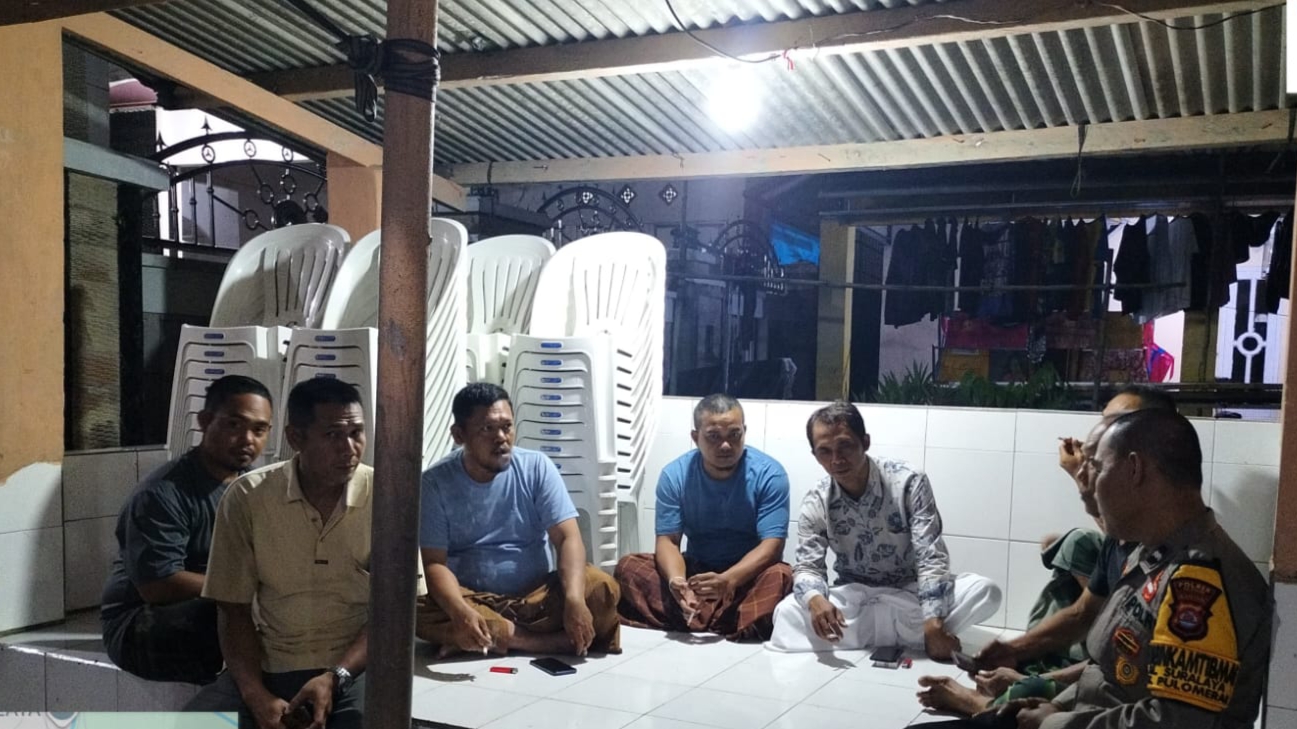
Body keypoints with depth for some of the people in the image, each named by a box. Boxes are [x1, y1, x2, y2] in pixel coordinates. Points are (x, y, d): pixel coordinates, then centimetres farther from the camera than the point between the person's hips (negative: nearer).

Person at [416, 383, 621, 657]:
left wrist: (574, 599, -32)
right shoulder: (435, 482, -9)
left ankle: (496, 639, -21)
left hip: (536, 596, 1)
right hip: (474, 600, -1)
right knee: (423, 615, -33)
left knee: (601, 588, -25)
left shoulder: (537, 467, -6)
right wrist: (460, 612, -37)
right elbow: (435, 563, -15)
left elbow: (568, 538, -12)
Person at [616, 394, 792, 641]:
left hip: (749, 574, -3)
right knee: (629, 567, -20)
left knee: (779, 576, -34)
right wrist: (676, 580, -34)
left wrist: (728, 580, -37)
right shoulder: (674, 475, -8)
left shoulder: (769, 474, -14)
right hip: (695, 570, 3)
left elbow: (772, 545, -19)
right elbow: (667, 540, -10)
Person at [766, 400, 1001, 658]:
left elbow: (931, 558, -19)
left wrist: (933, 624, -32)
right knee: (789, 612, -27)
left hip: (910, 594, -1)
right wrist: (816, 600, -35)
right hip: (853, 600, 1)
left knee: (984, 590, -27)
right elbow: (807, 567, -9)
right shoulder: (815, 503, -7)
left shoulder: (908, 481, -15)